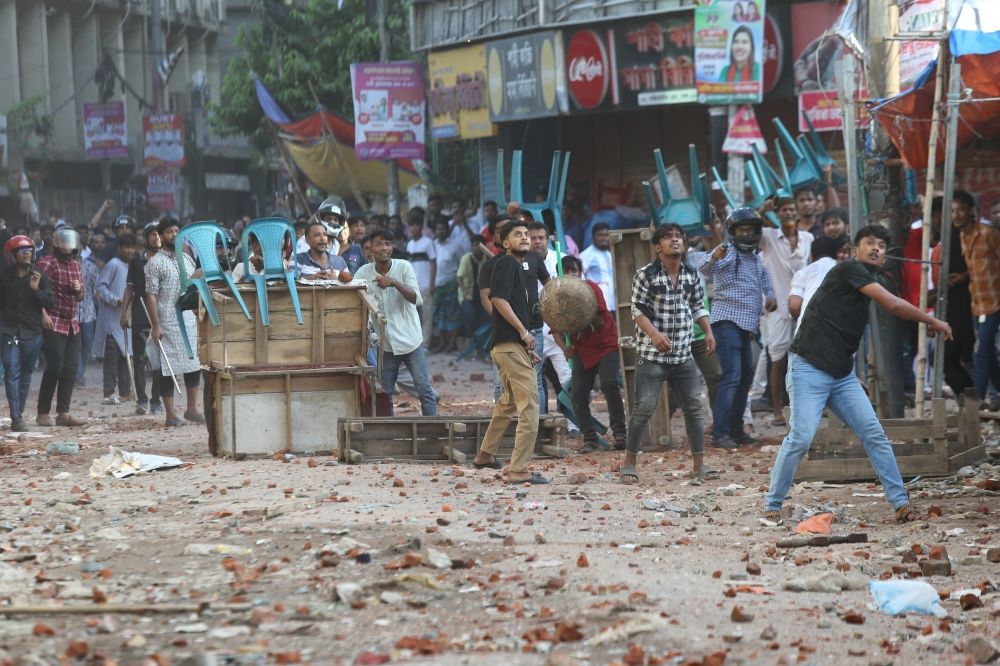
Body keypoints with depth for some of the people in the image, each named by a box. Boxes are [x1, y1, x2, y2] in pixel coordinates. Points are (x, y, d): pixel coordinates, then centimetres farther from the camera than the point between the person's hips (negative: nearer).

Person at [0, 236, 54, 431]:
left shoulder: (40, 277, 1)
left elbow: (50, 304, -2)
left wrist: (35, 289, -16)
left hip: (33, 333, 2)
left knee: (26, 375, 9)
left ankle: (18, 414, 19)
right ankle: (16, 418, -13)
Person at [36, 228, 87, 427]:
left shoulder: (75, 264, 15)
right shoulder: (47, 263, -8)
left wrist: (78, 289, -1)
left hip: (72, 324, 7)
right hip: (53, 323, -7)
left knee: (70, 369, 5)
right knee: (54, 368, -9)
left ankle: (63, 413, 10)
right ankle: (43, 413, 0)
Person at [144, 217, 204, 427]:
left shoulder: (188, 260, 13)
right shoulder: (155, 262, -5)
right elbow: (151, 295, -10)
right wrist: (155, 325, -16)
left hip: (189, 321, 6)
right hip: (167, 324, -6)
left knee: (195, 365, 7)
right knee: (168, 369, -1)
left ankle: (192, 409, 19)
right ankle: (170, 416, 3)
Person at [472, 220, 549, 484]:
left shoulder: (516, 266, 21)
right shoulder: (507, 263, -8)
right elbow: (498, 298, -21)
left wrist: (527, 347, 18)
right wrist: (523, 332, -18)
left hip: (507, 345, 11)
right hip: (510, 344, -11)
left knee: (509, 402, 26)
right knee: (529, 404, -13)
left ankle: (485, 455, 38)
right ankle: (519, 470, -15)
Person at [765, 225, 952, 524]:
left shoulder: (868, 283, 16)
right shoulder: (848, 270, -10)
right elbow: (893, 304, -17)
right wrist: (933, 322, -6)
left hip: (842, 375, 9)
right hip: (809, 370, -9)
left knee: (874, 434, -1)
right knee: (801, 438, -15)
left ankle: (900, 503, 2)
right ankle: (772, 505, 0)